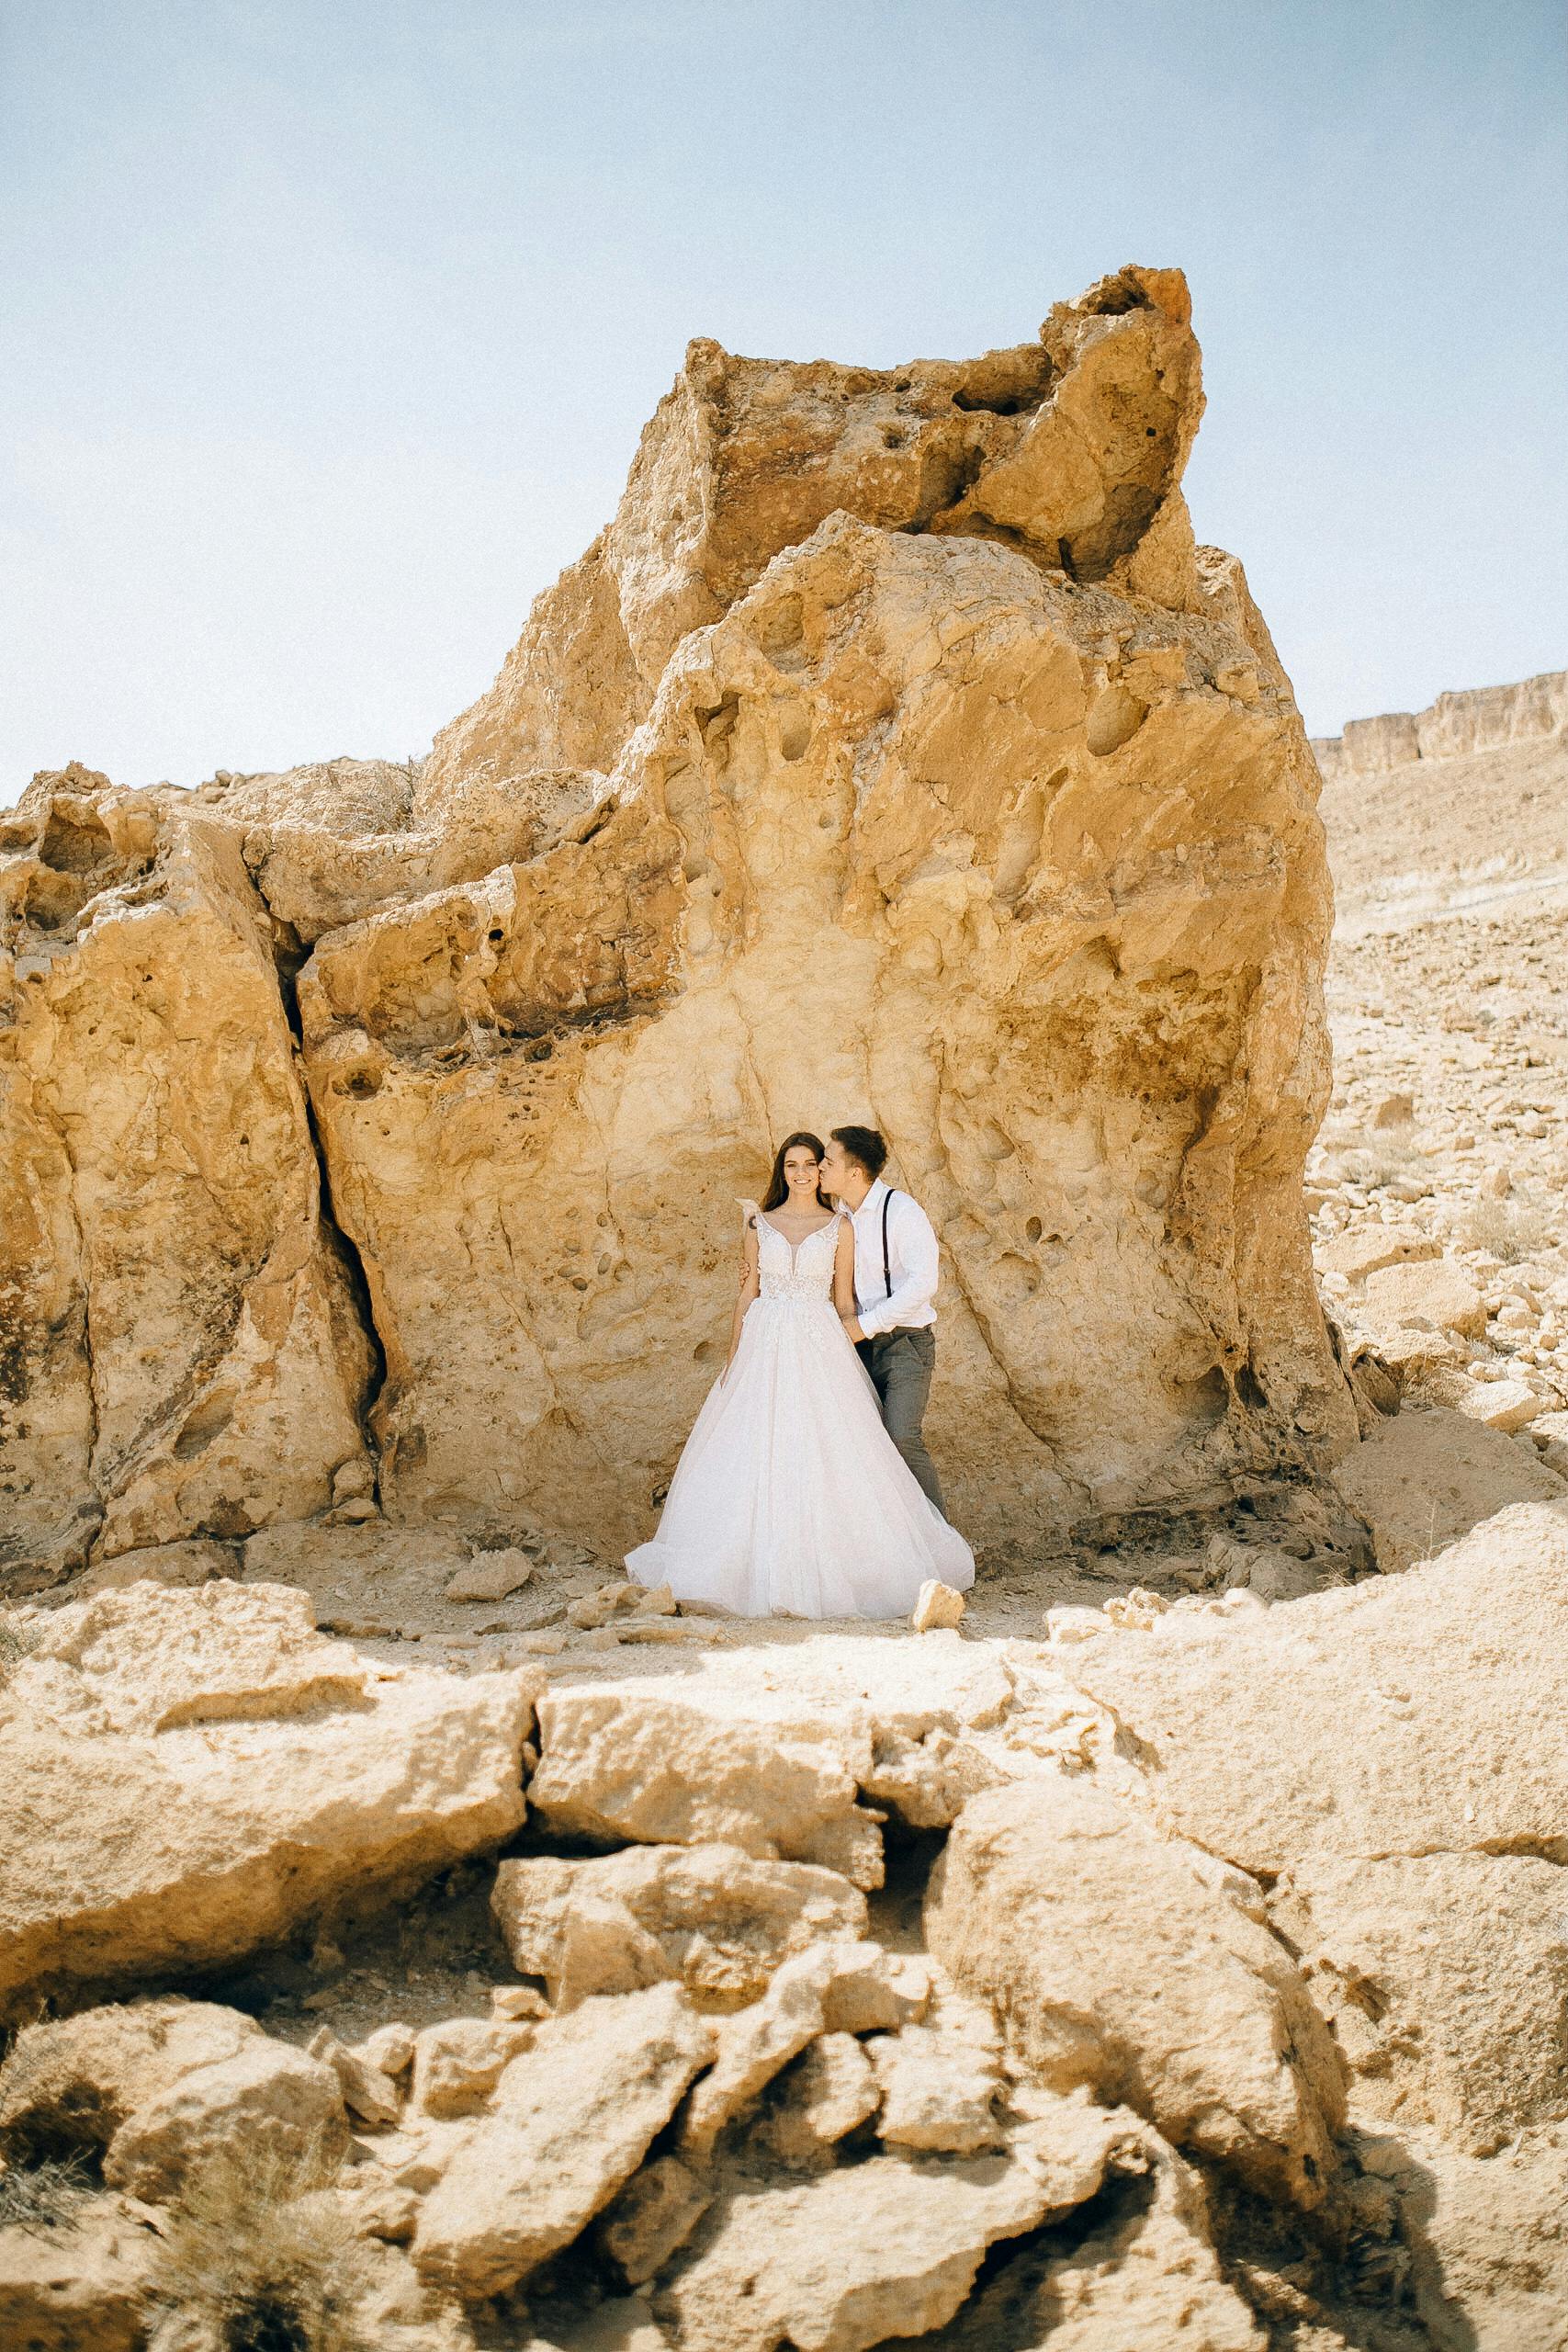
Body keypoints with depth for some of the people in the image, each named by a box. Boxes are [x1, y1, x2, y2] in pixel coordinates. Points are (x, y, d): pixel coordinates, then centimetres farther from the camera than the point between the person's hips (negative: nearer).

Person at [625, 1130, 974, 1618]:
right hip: (764, 1347, 1)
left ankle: (825, 1566, 4)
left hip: (819, 1349, -1)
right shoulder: (760, 1224, 9)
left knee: (824, 1458, -5)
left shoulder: (839, 1227, 5)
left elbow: (844, 1302, 6)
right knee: (757, 1457, -1)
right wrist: (733, 1358, 2)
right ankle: (764, 1568, 6)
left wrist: (845, 1352, -6)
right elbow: (747, 1296, 9)